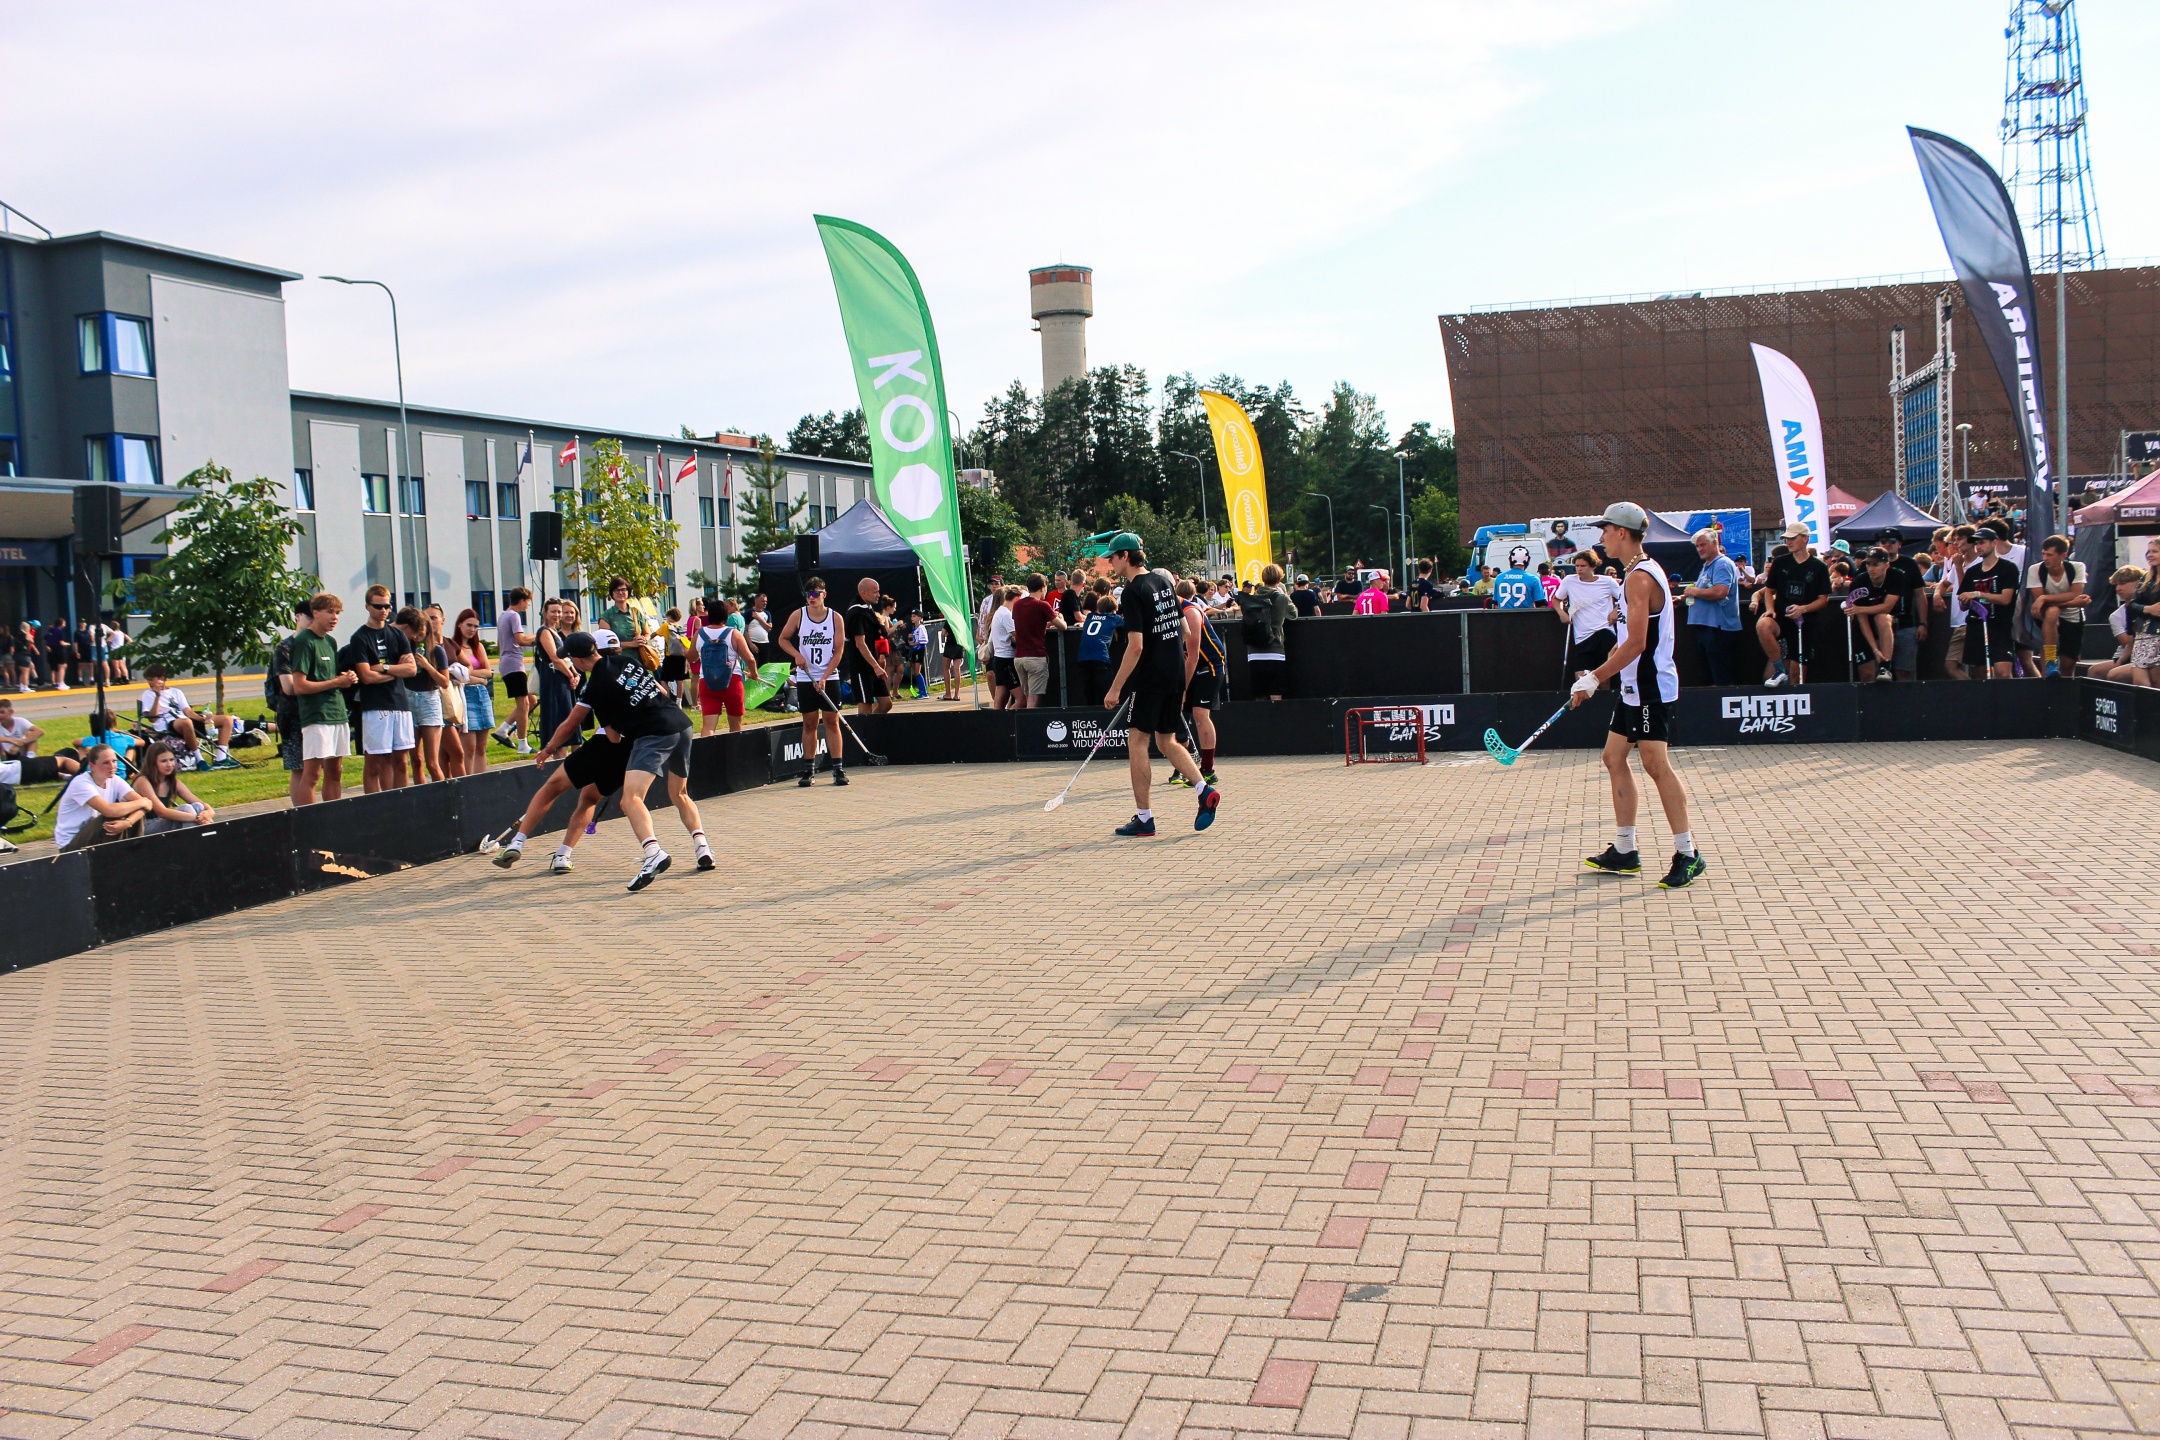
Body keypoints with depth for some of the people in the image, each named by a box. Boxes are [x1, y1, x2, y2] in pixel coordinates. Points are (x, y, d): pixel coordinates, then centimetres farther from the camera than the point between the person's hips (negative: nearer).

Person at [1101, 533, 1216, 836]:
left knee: (1137, 741, 0)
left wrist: (1115, 688, -17)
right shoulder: (1163, 582, 11)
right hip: (1176, 674, 8)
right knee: (1166, 741, 16)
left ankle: (1144, 818, 2)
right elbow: (1184, 632, 17)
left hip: (1150, 676, -8)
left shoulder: (1133, 591, -14)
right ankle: (1205, 789, 1)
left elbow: (1136, 646, -20)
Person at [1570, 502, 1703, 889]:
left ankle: (1687, 855, -4)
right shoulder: (1639, 573, 15)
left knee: (1656, 765, -9)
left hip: (1650, 687, -11)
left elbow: (1637, 643, -23)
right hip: (1634, 687, 11)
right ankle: (1624, 852, 17)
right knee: (1614, 758, 12)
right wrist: (1601, 673, 15)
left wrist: (1595, 678, -19)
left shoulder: (1640, 577, -17)